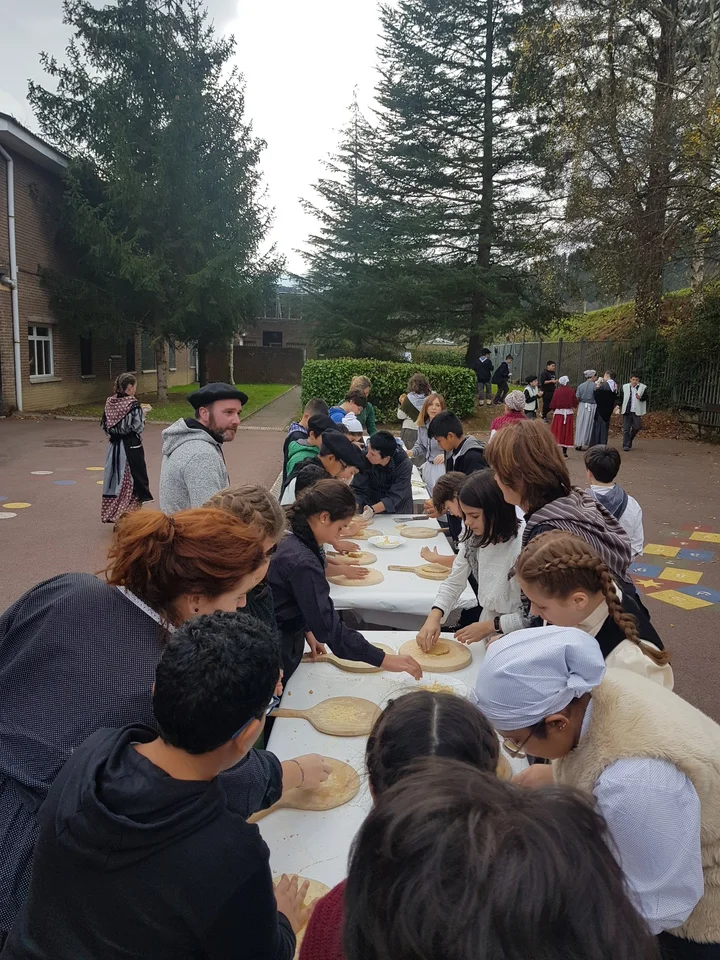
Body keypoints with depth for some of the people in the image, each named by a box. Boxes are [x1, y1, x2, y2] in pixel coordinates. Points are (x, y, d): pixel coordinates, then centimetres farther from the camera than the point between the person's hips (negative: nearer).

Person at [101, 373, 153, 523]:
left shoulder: (110, 402, 3)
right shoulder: (132, 404, -15)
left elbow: (105, 424, 10)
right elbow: (138, 427, -16)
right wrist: (142, 411, 0)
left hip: (114, 447, 6)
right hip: (131, 447, -6)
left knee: (115, 479, 14)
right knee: (132, 481, 3)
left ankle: (112, 515, 20)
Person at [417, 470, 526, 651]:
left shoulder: (523, 545, -24)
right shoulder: (474, 537, -1)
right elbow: (454, 583, 6)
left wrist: (491, 625, -16)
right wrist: (435, 615, -10)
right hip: (486, 637, 6)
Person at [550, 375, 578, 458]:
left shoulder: (557, 391, -7)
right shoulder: (571, 391, -5)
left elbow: (553, 403, -3)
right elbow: (575, 403, 3)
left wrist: (553, 411, 11)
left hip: (558, 413, -1)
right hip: (569, 414, 1)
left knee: (557, 432, 7)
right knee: (567, 433, 7)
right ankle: (564, 453, 8)